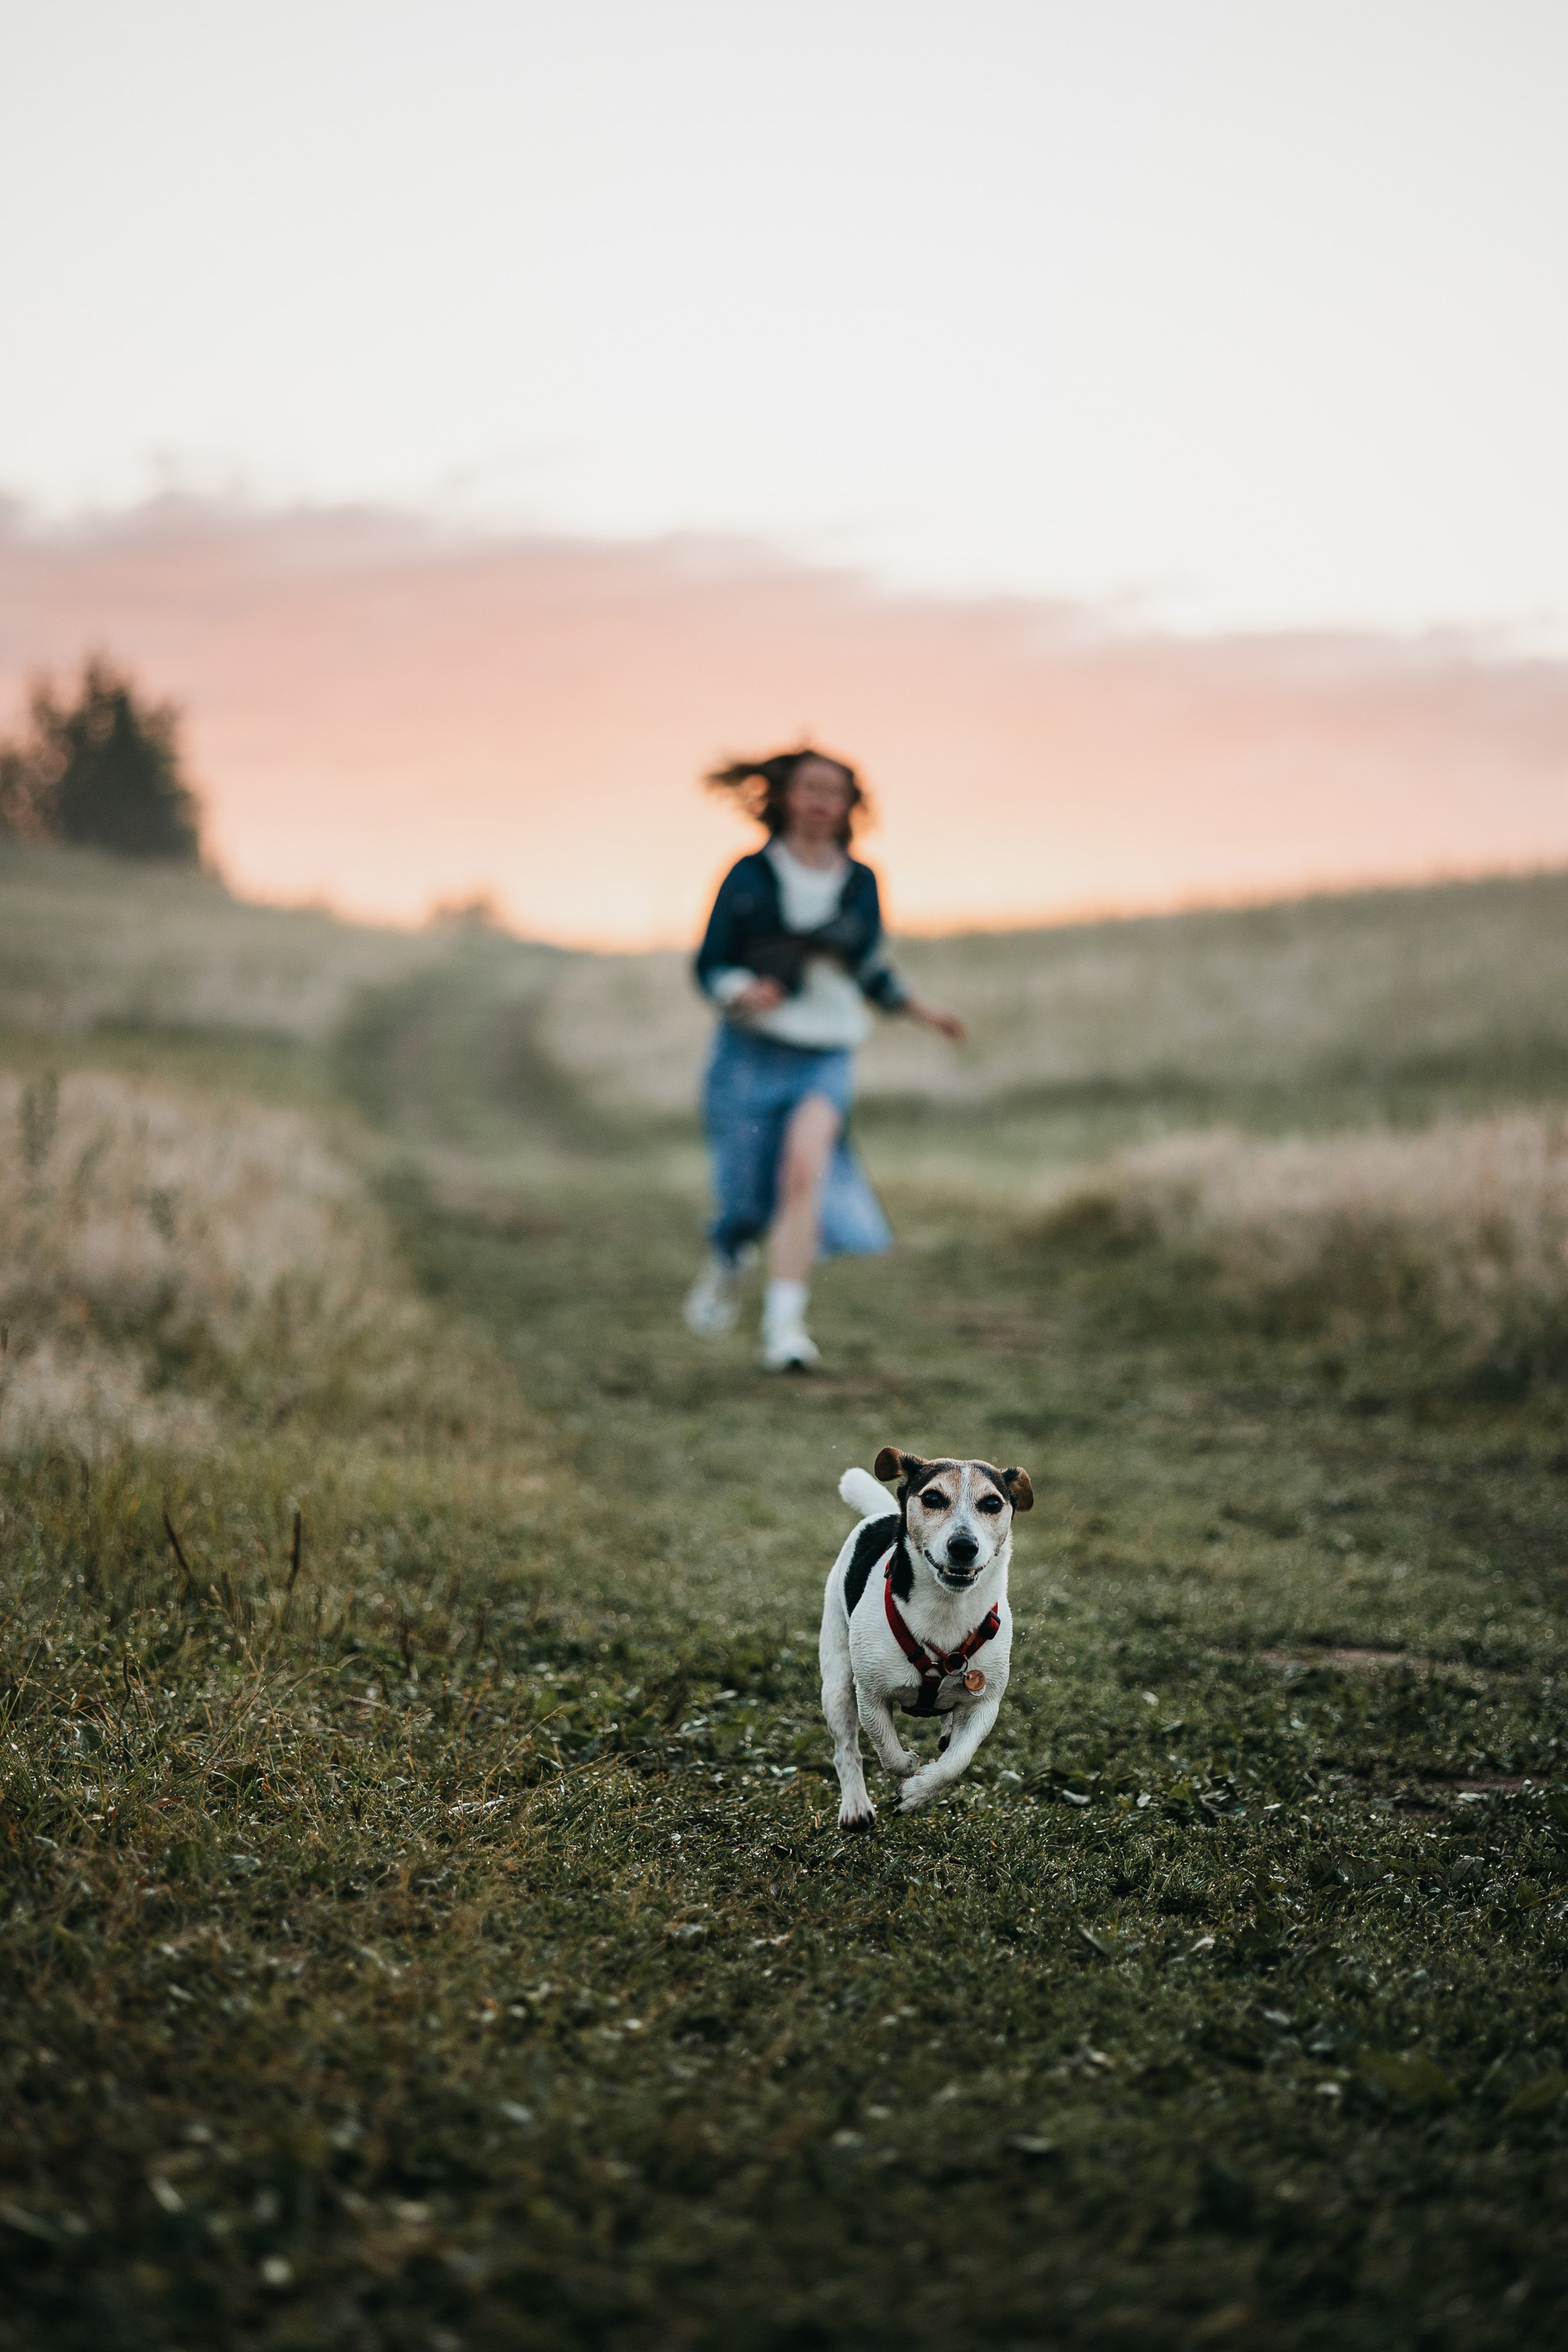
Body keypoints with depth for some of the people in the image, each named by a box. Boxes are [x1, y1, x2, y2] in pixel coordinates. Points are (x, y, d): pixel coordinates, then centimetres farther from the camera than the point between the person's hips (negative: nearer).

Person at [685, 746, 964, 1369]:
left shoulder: (860, 884, 8)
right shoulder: (751, 876, -2)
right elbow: (709, 964, -1)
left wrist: (921, 1012, 13)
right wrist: (742, 992, -21)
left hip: (826, 1060, 1)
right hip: (752, 1054, -1)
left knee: (805, 1166, -26)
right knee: (743, 1204, 0)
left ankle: (785, 1324, -26)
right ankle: (726, 1265, 39)